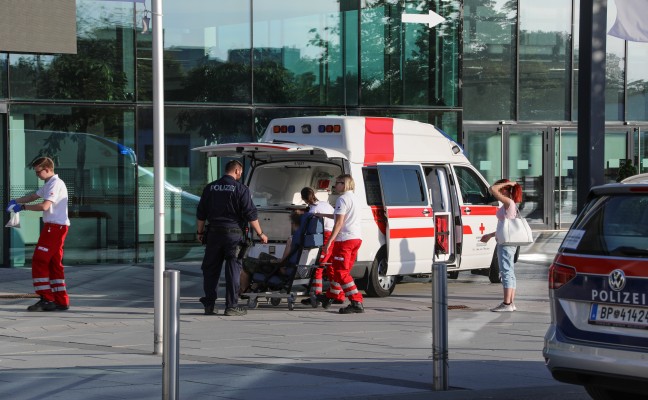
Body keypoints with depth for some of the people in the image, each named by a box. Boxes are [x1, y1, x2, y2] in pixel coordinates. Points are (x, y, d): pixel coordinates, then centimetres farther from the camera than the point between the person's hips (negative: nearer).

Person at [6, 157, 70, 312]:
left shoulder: (56, 184, -14)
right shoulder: (49, 184, 20)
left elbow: (44, 206, -24)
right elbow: (34, 196, 24)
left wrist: (23, 207, -17)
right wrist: (16, 201, 7)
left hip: (55, 227, -10)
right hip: (56, 227, 10)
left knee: (39, 261, -10)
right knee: (54, 264, 11)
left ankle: (46, 299, -10)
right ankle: (61, 301, 11)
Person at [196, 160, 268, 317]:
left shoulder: (210, 188, 8)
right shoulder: (240, 189, -6)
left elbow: (201, 213, 11)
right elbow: (250, 214, -8)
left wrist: (200, 232, 21)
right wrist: (260, 234, -1)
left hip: (214, 233, 4)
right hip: (233, 234, -4)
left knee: (210, 269, 10)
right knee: (233, 270, 0)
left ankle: (209, 305, 11)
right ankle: (231, 306, -1)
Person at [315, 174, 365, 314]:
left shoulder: (342, 199, -10)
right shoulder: (353, 198, 20)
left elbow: (339, 222, -17)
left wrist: (329, 242, -18)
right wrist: (323, 215, 46)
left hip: (345, 239, -9)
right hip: (357, 238, 9)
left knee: (341, 272, -9)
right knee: (341, 270, 21)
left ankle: (356, 302, -18)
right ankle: (330, 296, 36)